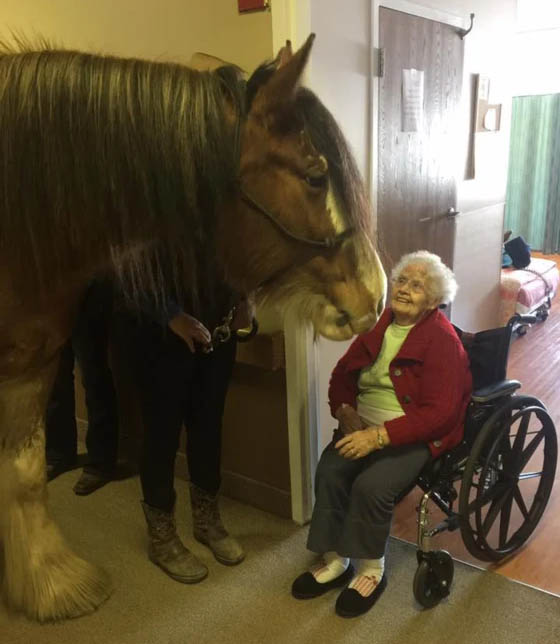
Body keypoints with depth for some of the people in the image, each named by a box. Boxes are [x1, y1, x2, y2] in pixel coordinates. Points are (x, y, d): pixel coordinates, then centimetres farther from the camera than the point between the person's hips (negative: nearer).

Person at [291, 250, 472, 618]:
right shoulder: (378, 325, 5)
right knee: (329, 471, -19)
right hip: (365, 424, 6)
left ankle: (371, 570, 0)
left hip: (415, 435, -5)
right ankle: (335, 560, 0)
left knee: (371, 485, -27)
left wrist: (378, 436, -26)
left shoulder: (442, 340, -14)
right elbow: (342, 375, 13)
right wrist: (345, 411, -7)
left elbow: (438, 412, -20)